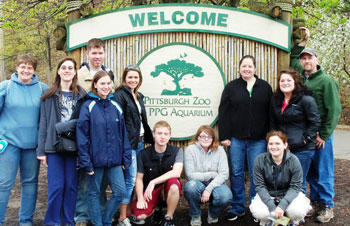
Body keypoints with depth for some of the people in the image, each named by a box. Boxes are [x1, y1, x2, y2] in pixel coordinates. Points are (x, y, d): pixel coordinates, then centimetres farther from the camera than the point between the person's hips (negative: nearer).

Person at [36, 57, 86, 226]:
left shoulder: (81, 95, 7)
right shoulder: (50, 95, 5)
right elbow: (43, 123, 3)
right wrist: (41, 150, -2)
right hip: (54, 146, -1)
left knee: (71, 186, 6)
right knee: (56, 186, -1)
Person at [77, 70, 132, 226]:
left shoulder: (115, 107, 6)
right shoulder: (88, 106, -7)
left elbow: (123, 134, 9)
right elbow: (82, 136, -9)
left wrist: (126, 158, 5)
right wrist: (86, 162, -13)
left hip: (114, 159, 4)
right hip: (95, 159, -4)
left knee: (120, 191, 1)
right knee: (94, 193, 8)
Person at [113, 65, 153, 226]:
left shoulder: (138, 96, 17)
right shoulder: (120, 95, -8)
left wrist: (149, 137, 21)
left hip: (140, 142, 8)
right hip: (128, 143, -8)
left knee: (132, 178, 11)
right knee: (130, 179, -8)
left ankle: (129, 211, 21)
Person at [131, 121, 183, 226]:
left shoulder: (177, 151, -9)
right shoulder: (144, 154, -5)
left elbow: (176, 173, -23)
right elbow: (139, 178, 0)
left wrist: (153, 182, -27)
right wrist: (140, 199, -15)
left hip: (169, 189, -1)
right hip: (150, 191, 2)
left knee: (173, 182, -37)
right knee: (140, 215, -24)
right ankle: (157, 208, 14)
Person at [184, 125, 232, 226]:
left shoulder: (219, 150, -4)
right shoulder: (190, 150, -9)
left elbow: (224, 174, -12)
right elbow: (190, 175, -16)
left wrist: (209, 189, -24)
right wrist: (212, 174, -14)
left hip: (215, 185, 1)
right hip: (198, 186, -1)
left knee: (226, 196, -32)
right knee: (191, 185, -36)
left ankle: (213, 214, 6)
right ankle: (195, 216, -6)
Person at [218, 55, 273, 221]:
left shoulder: (265, 87, 7)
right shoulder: (231, 87, 5)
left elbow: (271, 113, 6)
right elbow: (223, 112, 2)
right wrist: (224, 136, -4)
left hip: (259, 140, 0)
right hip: (236, 138, 0)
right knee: (236, 173, 6)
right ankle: (237, 207, 18)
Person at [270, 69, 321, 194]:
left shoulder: (306, 100, -8)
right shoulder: (275, 100, 12)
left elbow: (315, 122, -7)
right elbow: (272, 122, 20)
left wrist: (305, 139, -11)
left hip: (302, 150, -6)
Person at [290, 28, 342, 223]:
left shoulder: (326, 81, -8)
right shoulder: (301, 76, 9)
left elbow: (334, 110, -12)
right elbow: (293, 59, 30)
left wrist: (324, 135, -14)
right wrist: (303, 42, 21)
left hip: (320, 135, -6)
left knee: (323, 171, 1)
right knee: (310, 171, 12)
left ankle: (327, 206, 11)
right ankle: (315, 201, 24)